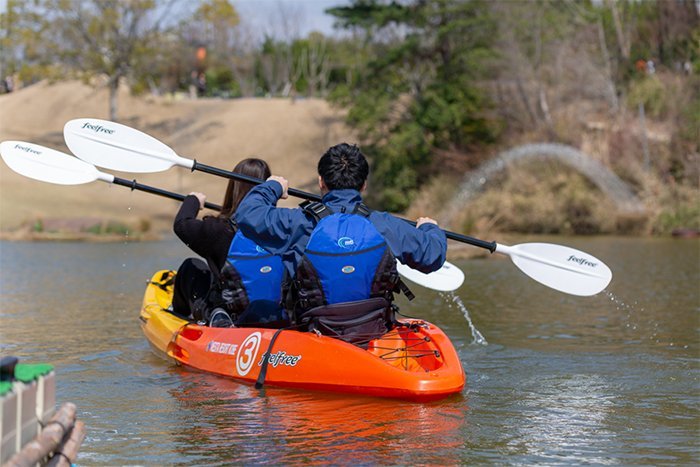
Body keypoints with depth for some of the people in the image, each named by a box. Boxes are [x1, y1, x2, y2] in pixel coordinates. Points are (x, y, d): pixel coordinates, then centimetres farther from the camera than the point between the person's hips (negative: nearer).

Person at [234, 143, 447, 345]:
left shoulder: (299, 223, -7)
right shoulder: (386, 225, -1)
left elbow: (248, 215, -4)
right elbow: (433, 255, 9)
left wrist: (272, 187, 18)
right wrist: (430, 229, 35)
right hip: (377, 338, 2)